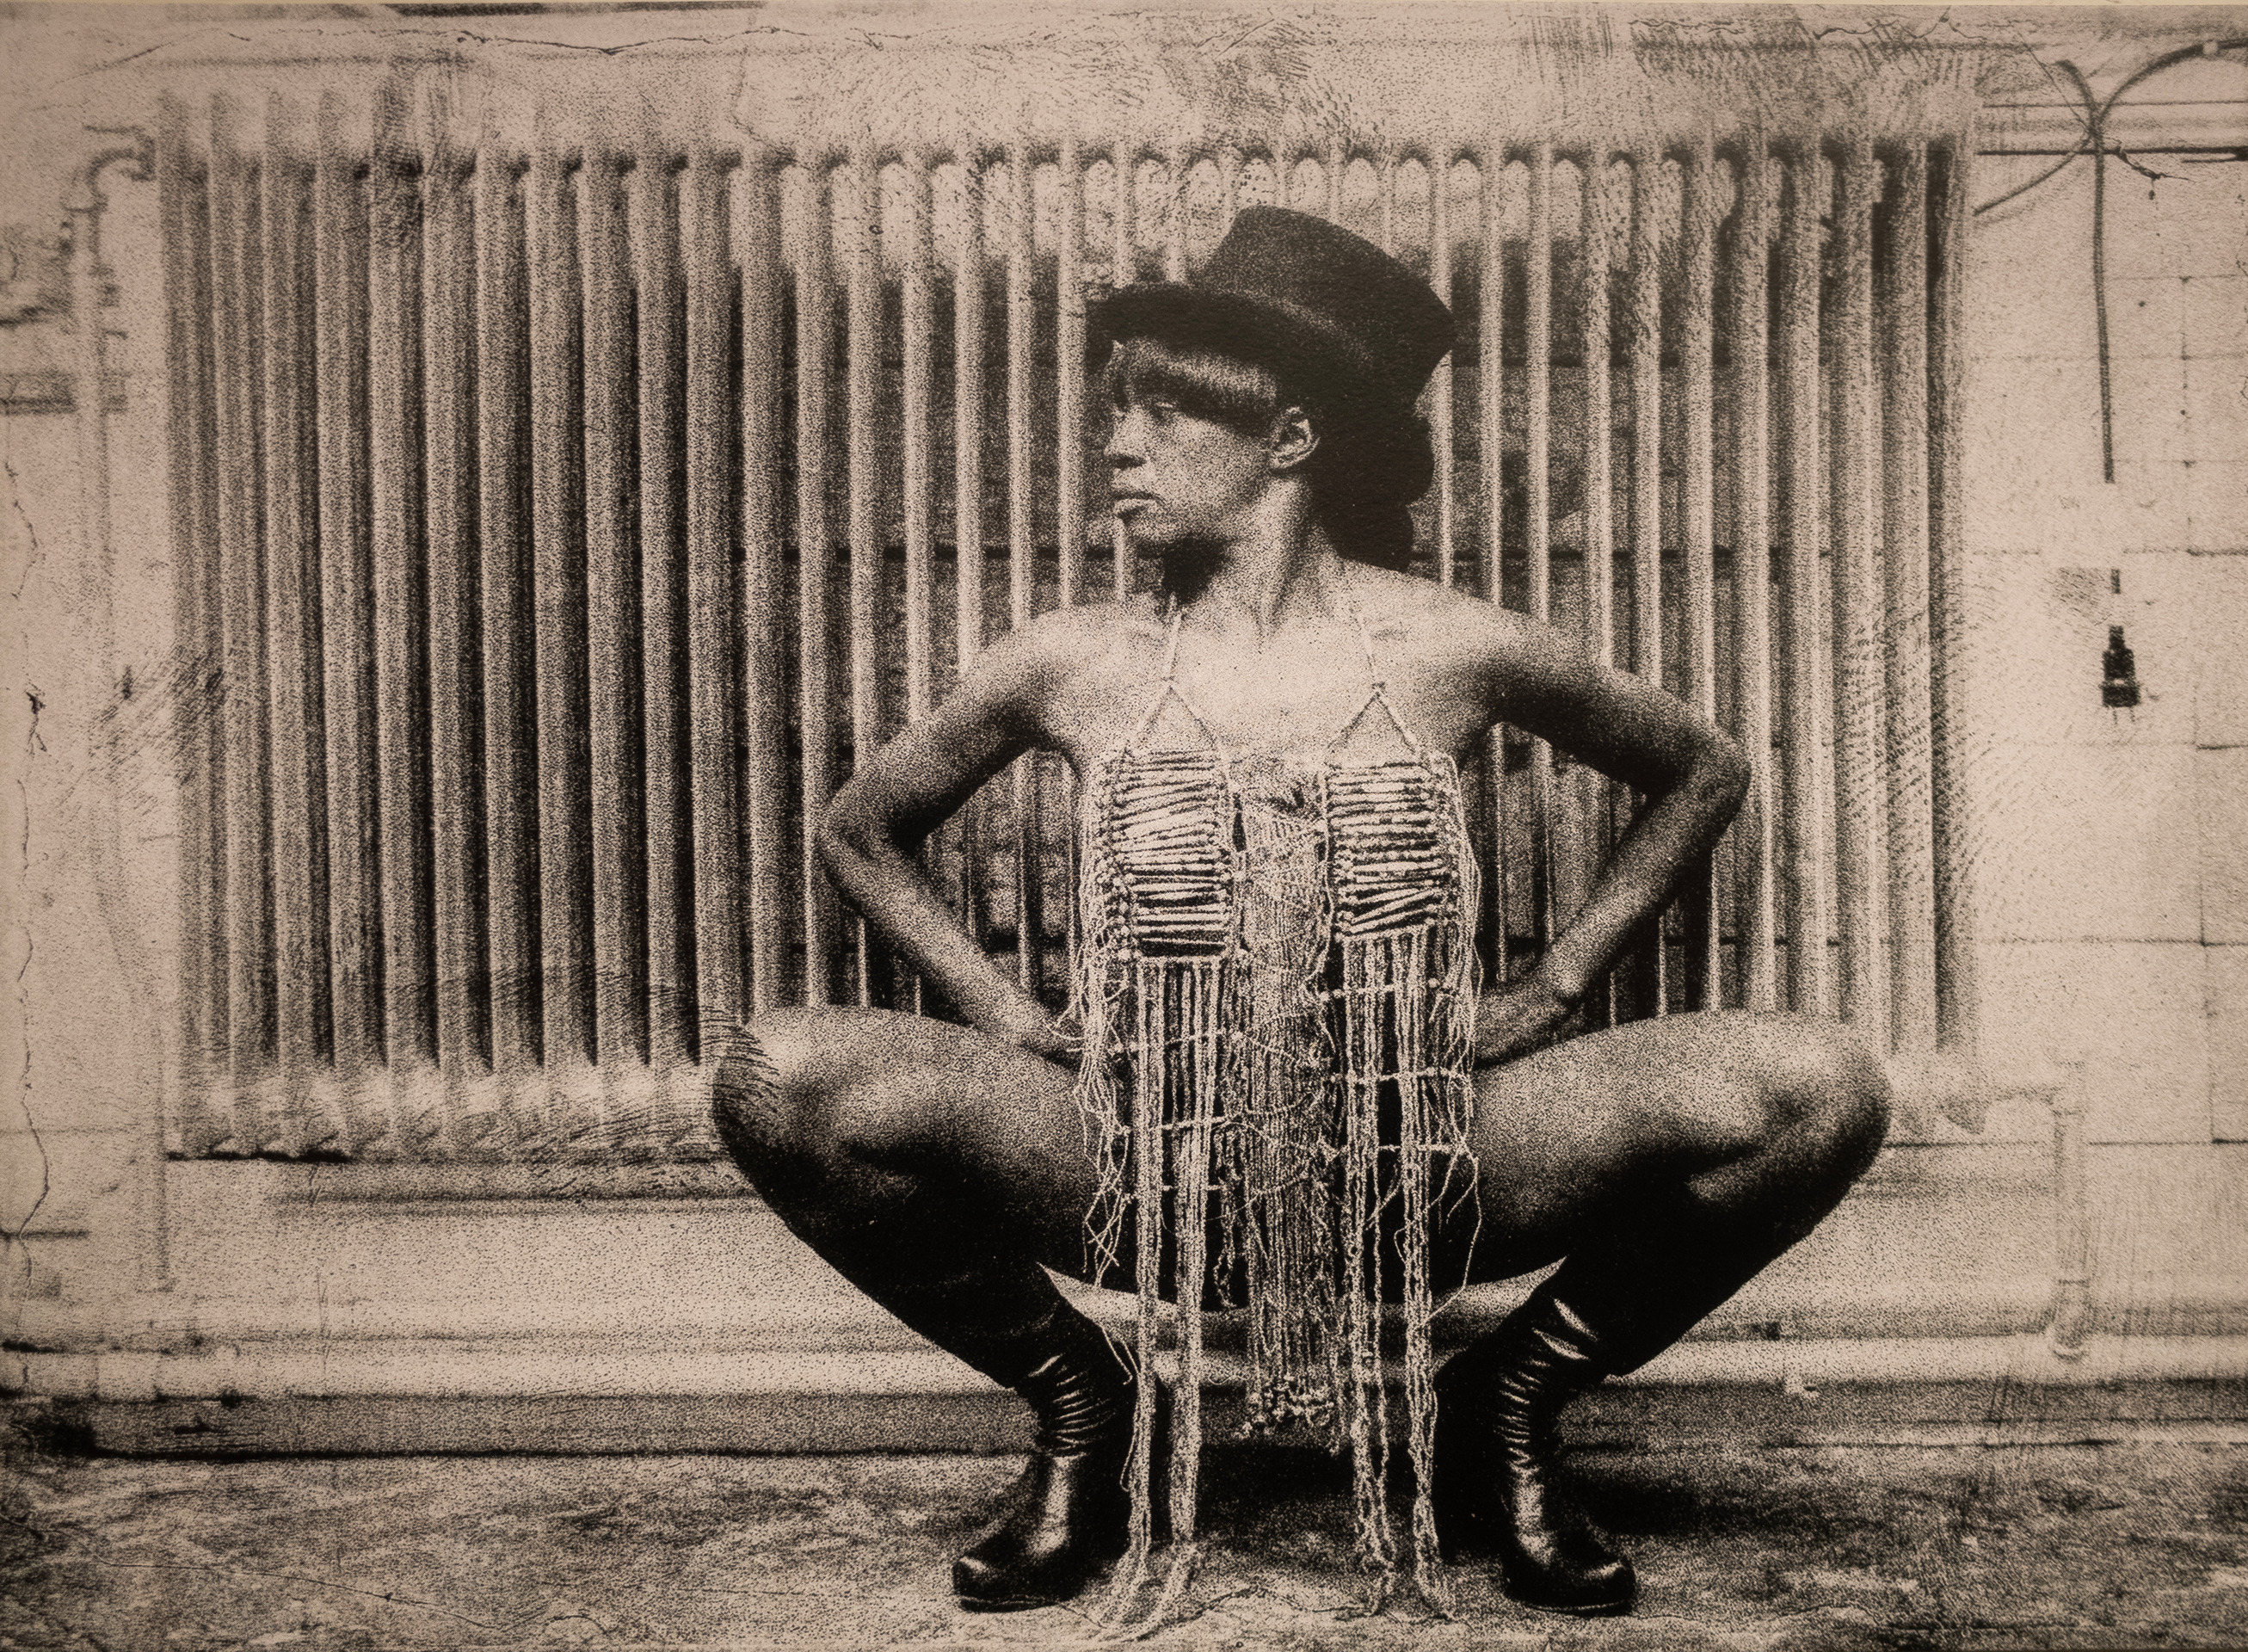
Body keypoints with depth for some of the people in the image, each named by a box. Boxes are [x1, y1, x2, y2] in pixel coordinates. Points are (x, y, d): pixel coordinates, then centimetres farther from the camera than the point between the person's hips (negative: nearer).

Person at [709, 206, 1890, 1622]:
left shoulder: (1455, 653, -1)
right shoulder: (1074, 669, 1)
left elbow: (1706, 774, 16)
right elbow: (863, 830, 18)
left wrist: (1551, 993, 6)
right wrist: (1006, 1013, 4)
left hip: (1419, 1184, 0)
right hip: (1148, 1180, 1)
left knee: (1818, 1092, -21)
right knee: (778, 1081, -23)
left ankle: (1507, 1411, 7)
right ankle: (1088, 1414, 5)